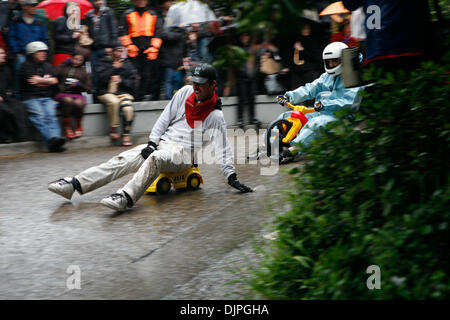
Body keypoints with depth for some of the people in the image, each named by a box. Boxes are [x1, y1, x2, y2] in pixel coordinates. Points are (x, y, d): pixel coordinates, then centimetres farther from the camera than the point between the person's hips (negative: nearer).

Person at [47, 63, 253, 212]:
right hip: (162, 143, 5)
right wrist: (152, 143, -1)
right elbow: (165, 118, 11)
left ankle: (126, 197, -60)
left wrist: (231, 176, -15)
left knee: (155, 160, -38)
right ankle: (74, 184, -28)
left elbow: (222, 147, -5)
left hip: (183, 153, -5)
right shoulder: (185, 92, 11)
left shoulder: (215, 116, -1)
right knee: (124, 160, -17)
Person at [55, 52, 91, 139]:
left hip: (77, 94, 1)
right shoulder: (64, 68, 18)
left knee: (78, 103, -35)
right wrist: (64, 64, 4)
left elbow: (88, 89, 14)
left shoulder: (83, 72, 20)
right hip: (63, 93, -1)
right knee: (68, 101, -37)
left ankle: (78, 126, -10)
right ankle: (67, 128, -24)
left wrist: (79, 85, -5)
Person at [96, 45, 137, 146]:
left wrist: (121, 80, -4)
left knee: (128, 108, -30)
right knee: (114, 102, -38)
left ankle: (126, 135, -19)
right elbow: (101, 78, -5)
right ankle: (113, 129, -24)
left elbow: (133, 82, 11)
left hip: (123, 93, 2)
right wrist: (114, 68, -4)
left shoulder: (127, 64, 17)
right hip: (107, 93, -2)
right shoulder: (104, 63, 12)